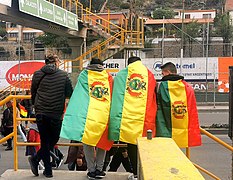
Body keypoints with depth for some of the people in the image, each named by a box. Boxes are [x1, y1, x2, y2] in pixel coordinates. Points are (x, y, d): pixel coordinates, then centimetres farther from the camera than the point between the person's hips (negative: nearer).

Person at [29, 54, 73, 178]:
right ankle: (35, 159, 2)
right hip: (56, 113, -2)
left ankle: (48, 170, 7)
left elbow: (33, 93, 12)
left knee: (45, 141, 10)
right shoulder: (63, 75, -2)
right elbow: (70, 94, 3)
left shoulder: (37, 74, 5)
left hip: (40, 113, 3)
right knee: (53, 140, 13)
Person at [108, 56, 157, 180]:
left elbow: (116, 97, 7)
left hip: (127, 116, -1)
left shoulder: (121, 75, 8)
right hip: (145, 118, 1)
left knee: (131, 145, 6)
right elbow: (154, 99, 9)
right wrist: (151, 117, 13)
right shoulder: (149, 75, 11)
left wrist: (117, 117, 11)